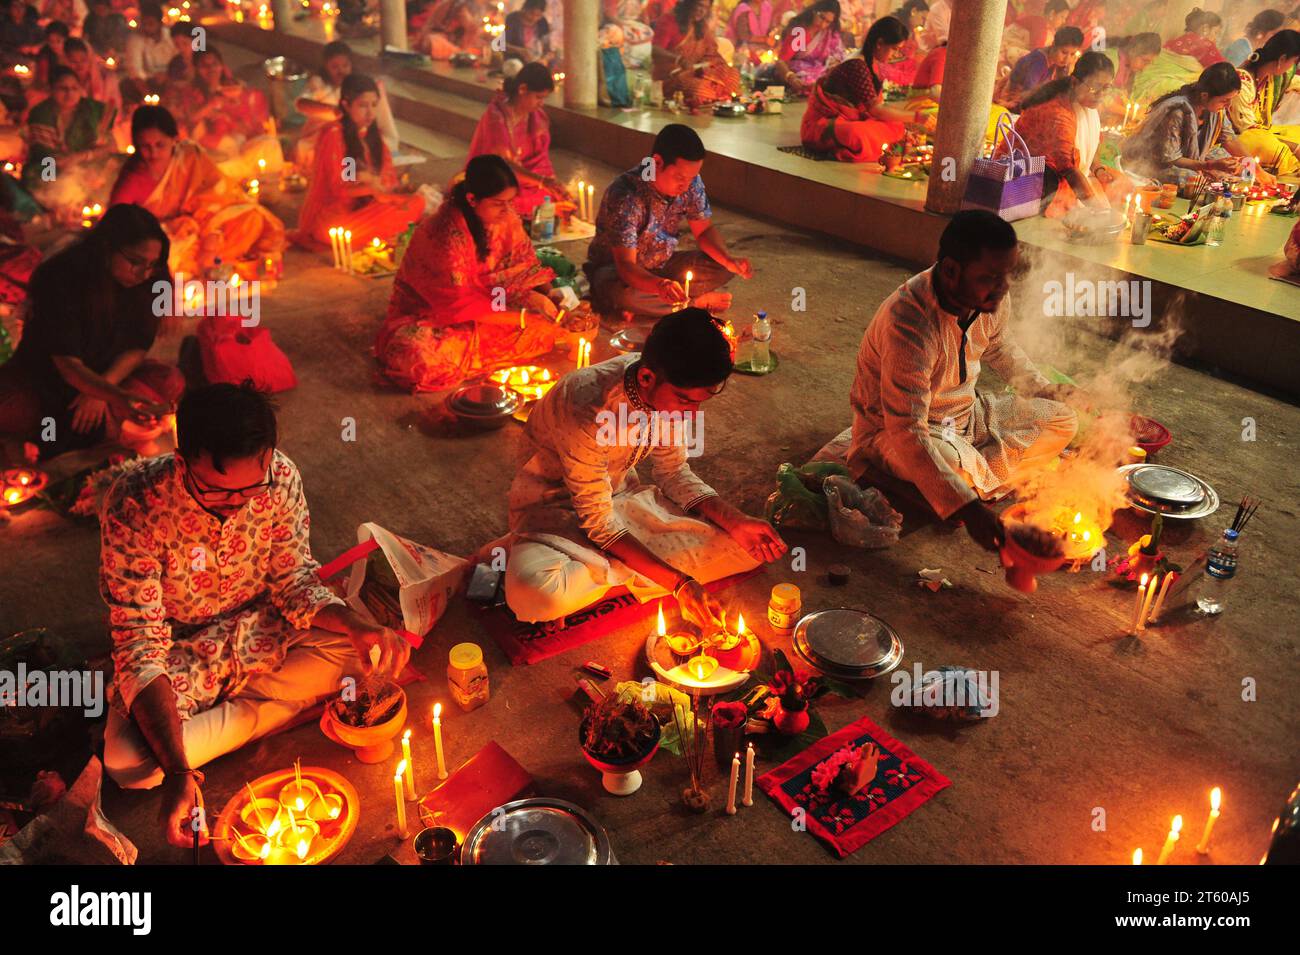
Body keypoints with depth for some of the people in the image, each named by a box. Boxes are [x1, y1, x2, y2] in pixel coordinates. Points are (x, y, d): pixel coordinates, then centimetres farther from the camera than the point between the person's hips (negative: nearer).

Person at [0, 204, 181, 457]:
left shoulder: (146, 282, -14)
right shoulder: (60, 278, -25)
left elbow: (137, 347, -8)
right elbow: (67, 364, -30)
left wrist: (101, 392, -24)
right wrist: (118, 396, -48)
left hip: (108, 377, 3)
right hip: (43, 380, -3)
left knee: (171, 381, -26)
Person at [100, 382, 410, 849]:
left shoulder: (280, 477, -22)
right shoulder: (134, 507, -31)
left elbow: (294, 579, -9)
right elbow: (140, 646, -26)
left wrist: (356, 625, -32)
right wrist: (176, 771, -36)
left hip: (258, 628, 3)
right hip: (178, 649, -2)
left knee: (353, 652, -22)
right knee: (131, 763, -28)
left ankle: (215, 712, -5)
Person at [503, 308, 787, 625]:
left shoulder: (671, 390, -15)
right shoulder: (589, 412, -35)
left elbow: (673, 473, 0)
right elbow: (599, 522, -26)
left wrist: (735, 522, -15)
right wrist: (678, 582, -32)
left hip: (622, 492, 6)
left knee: (746, 549, -9)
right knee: (533, 594, -39)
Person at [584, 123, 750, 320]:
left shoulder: (691, 183, -13)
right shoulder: (625, 196, -32)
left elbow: (704, 231, -1)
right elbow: (625, 266, -35)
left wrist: (729, 260, -22)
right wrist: (660, 285, -55)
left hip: (662, 266, 6)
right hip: (615, 269, -5)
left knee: (722, 267, -13)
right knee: (621, 293, -40)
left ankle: (644, 305, -15)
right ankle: (697, 302, -18)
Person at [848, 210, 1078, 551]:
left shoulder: (991, 297, -11)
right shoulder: (910, 325, -36)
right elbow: (908, 433, -40)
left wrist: (1041, 388, 17)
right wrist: (967, 509, -45)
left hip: (965, 413, 8)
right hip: (896, 431, -8)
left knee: (1061, 419, 1)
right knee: (962, 471, -37)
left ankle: (976, 480, -9)